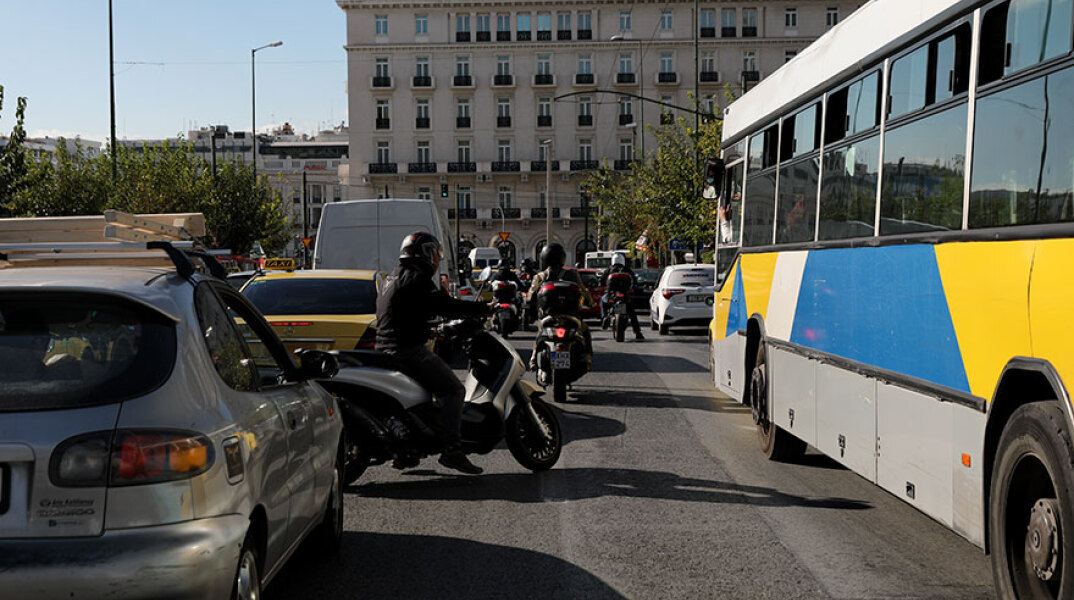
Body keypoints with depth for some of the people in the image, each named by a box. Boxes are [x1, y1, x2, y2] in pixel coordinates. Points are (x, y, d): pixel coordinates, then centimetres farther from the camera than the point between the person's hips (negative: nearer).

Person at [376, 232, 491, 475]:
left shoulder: (392, 279, 21)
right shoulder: (416, 279, -11)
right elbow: (444, 305, -19)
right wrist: (484, 309, -13)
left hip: (387, 349, 10)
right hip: (409, 350, -10)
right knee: (453, 390, -10)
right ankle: (452, 449, -19)